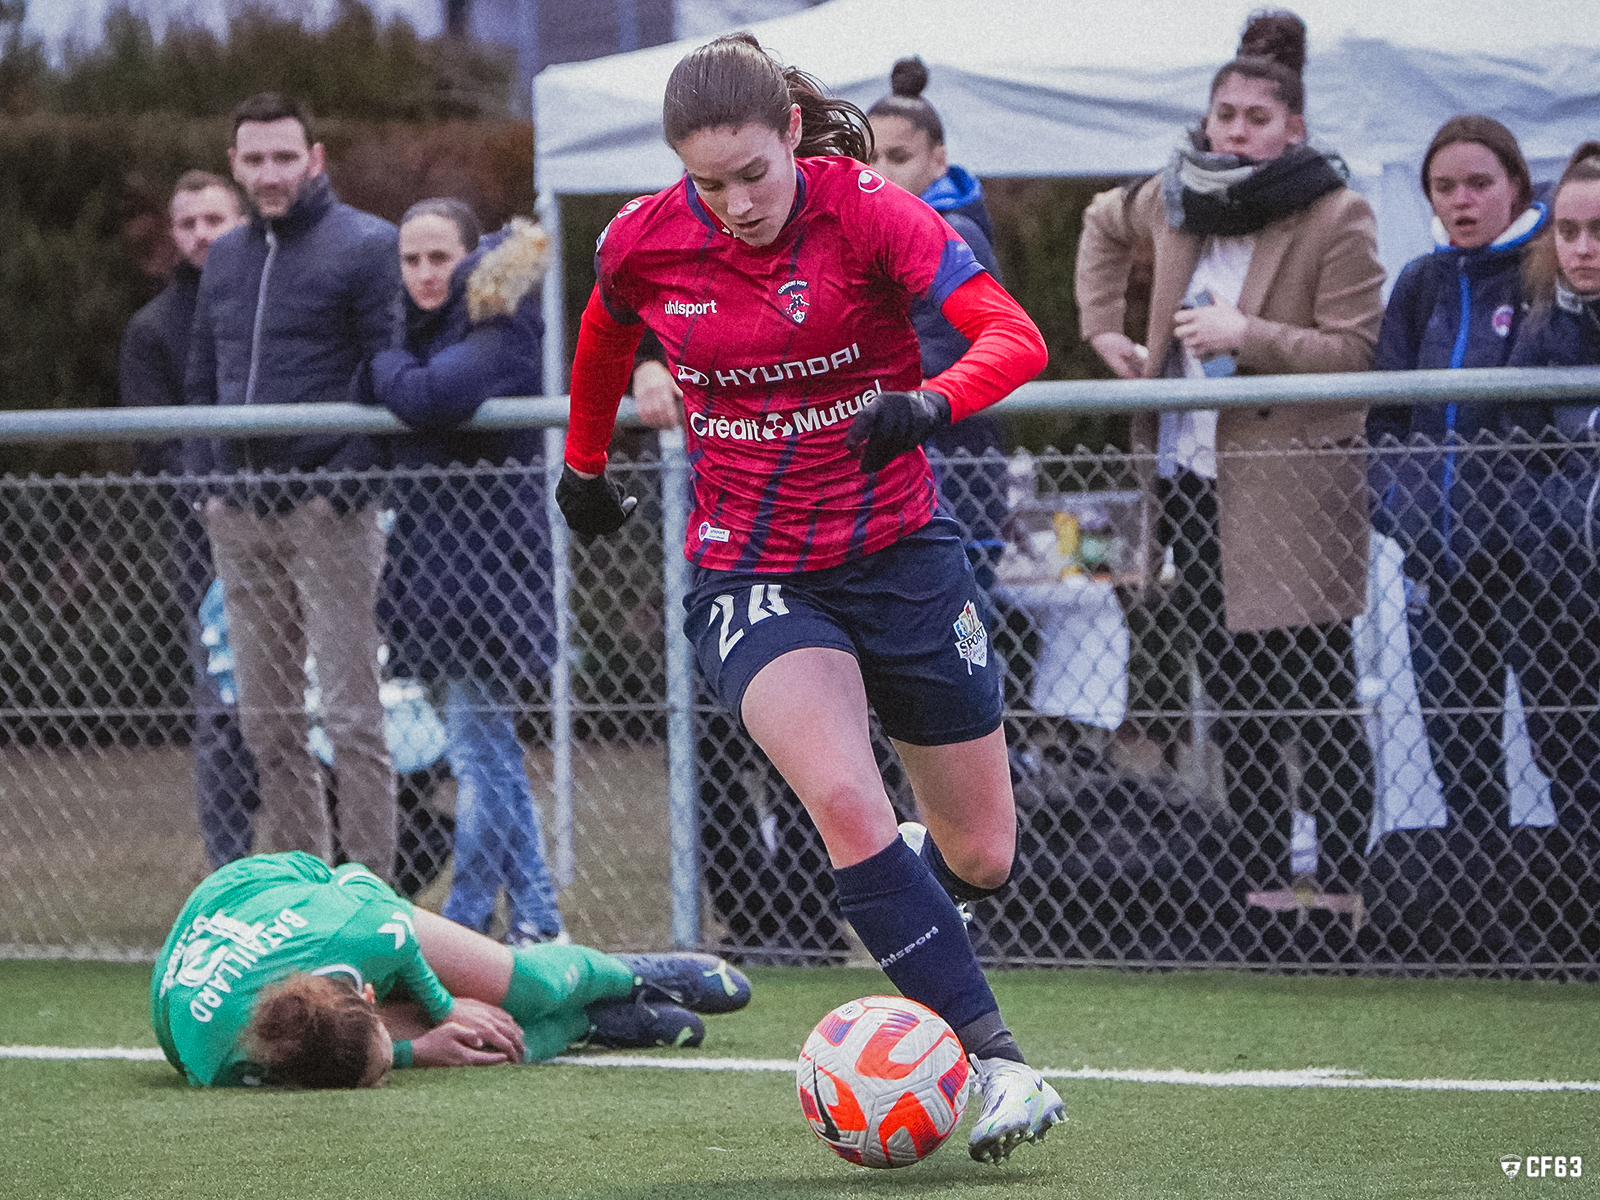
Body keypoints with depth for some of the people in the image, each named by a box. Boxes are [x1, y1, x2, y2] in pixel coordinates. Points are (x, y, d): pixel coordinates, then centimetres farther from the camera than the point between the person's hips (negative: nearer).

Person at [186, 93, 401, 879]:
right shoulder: (225, 259, 17)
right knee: (265, 720, 8)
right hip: (240, 519, 7)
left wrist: (346, 478, -15)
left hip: (327, 512, -7)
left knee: (350, 712, -7)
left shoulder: (364, 246, -4)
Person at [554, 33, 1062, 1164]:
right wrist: (584, 466, 30)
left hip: (900, 551, 0)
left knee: (982, 856, 6)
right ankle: (996, 1061, -23)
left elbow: (1015, 336, -26)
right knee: (845, 802, -26)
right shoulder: (644, 243, -6)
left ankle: (907, 880, 45)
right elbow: (607, 338, 18)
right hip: (752, 577, 0)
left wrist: (929, 403, -44)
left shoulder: (867, 211, -15)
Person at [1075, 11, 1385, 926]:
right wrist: (1104, 327, 20)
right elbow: (1104, 225, 32)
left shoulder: (1337, 217, -9)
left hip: (1294, 488, -7)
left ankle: (1345, 880, -4)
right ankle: (1263, 878, 19)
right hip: (1195, 475, 7)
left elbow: (1355, 351, -12)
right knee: (1232, 694, 11)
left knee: (1316, 695, -7)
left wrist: (1250, 338, -22)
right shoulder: (1176, 198, 10)